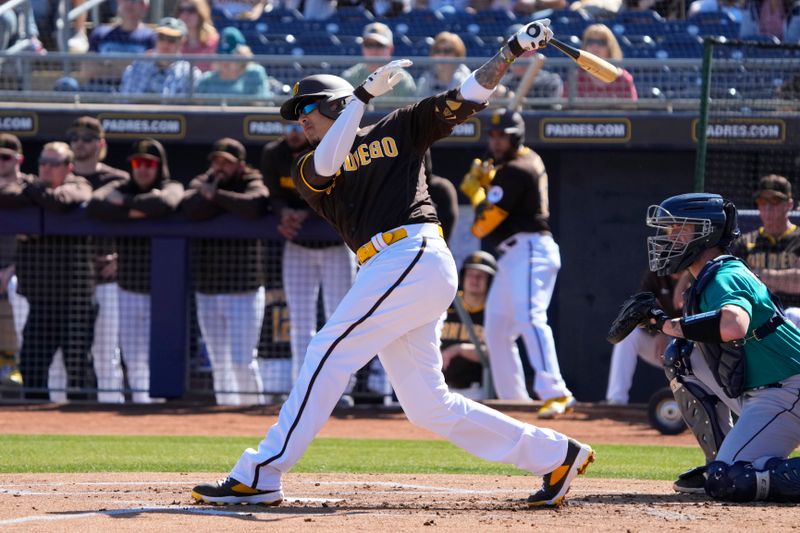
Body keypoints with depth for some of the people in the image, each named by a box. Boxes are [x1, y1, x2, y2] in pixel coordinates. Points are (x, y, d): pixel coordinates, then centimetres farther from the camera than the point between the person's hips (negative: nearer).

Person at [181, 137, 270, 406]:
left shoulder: (252, 184, -2)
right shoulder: (201, 183, 8)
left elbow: (255, 204, -27)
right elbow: (189, 207, -13)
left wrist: (217, 195, -18)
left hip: (244, 293, -5)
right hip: (206, 293, 5)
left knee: (242, 361, -9)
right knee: (219, 363, 11)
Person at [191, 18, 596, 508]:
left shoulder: (400, 129, 12)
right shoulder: (309, 170, 22)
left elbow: (466, 97, 9)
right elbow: (326, 164, -2)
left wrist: (513, 51, -2)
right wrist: (364, 94, -4)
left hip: (415, 255, -7)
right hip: (389, 270, 7)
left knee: (330, 353, -13)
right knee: (428, 407, 2)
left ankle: (259, 476, -15)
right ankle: (555, 455, 9)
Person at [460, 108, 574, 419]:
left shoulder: (514, 171, -13)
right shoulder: (530, 159, 16)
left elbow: (483, 224, -15)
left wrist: (475, 190, 2)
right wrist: (487, 180, 10)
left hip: (529, 251, -11)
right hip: (513, 256, 11)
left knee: (529, 317, -27)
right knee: (497, 329, 14)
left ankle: (555, 393, -39)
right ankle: (513, 400, 18)